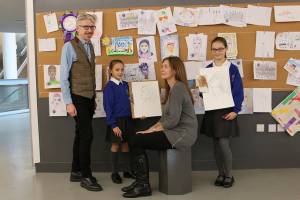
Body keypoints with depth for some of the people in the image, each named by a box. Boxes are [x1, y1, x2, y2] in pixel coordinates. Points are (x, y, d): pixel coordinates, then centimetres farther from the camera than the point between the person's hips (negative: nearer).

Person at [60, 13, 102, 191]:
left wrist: (94, 98, 12)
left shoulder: (90, 47, 10)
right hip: (77, 98, -7)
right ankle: (86, 176, 7)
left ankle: (76, 172, 26)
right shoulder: (69, 46, -10)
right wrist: (68, 102, -16)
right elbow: (64, 76, -12)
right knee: (87, 135, -6)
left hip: (89, 98, 7)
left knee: (81, 135, 13)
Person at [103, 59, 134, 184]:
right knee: (115, 145, 3)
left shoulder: (125, 85, 8)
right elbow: (108, 107, -12)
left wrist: (131, 117, 8)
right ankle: (115, 173, 16)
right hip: (116, 120, -5)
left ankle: (128, 171, 22)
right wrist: (113, 125, -15)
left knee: (126, 144, 10)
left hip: (127, 119, 5)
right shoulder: (109, 87, -9)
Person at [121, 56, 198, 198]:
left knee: (135, 141, -10)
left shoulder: (178, 88, -15)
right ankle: (140, 182, 7)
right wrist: (150, 129, 5)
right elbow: (166, 117, 16)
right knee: (135, 137, 2)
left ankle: (143, 186, 0)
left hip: (182, 134, -10)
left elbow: (173, 120, -22)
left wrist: (152, 130, -10)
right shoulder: (172, 88, 17)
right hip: (175, 132, 10)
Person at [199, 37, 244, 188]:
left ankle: (229, 175, 13)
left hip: (227, 110, -3)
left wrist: (235, 110, -11)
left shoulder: (233, 69, -4)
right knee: (216, 144, 9)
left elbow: (239, 92, -4)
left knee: (223, 143, -7)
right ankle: (221, 174, 23)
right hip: (212, 110, 4)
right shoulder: (207, 69, 5)